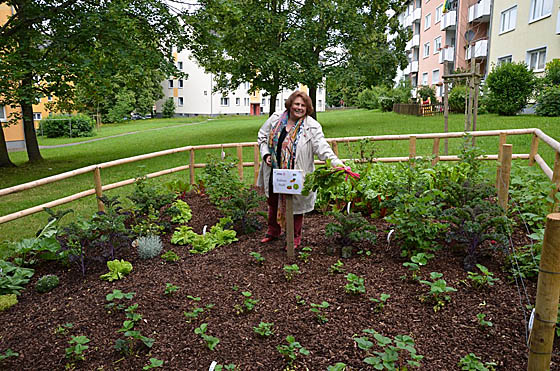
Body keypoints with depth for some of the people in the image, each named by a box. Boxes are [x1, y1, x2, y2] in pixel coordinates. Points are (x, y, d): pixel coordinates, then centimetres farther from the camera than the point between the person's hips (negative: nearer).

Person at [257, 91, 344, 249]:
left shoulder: (312, 126, -10)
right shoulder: (275, 119, 1)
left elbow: (322, 148, -19)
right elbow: (262, 137, 11)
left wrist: (337, 163, -32)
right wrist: (265, 154, -3)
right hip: (273, 173, 4)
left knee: (295, 206, 7)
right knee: (273, 203, 21)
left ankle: (295, 238, 29)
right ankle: (273, 232, 44)